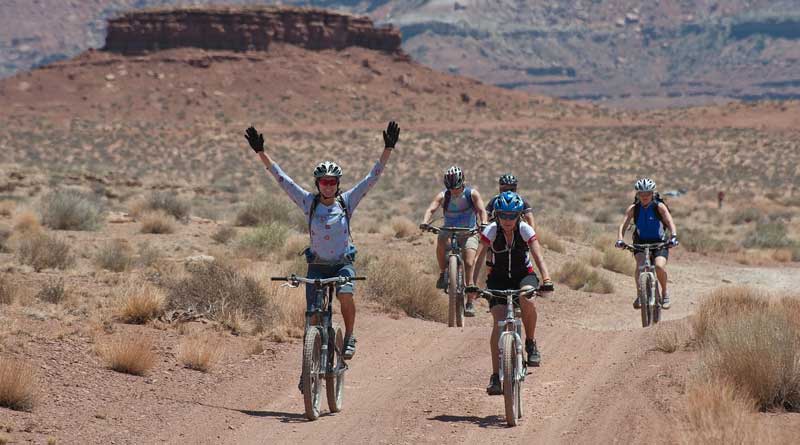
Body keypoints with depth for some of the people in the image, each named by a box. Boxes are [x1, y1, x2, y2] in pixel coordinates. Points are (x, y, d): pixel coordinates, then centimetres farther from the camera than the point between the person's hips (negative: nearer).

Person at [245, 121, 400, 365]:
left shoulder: (346, 202, -3)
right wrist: (261, 152, -10)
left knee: (345, 294, -31)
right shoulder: (309, 202, -3)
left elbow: (373, 177, -6)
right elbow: (281, 178, -4)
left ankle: (349, 338, -9)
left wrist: (388, 149, -13)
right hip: (317, 265, 1)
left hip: (343, 263, -1)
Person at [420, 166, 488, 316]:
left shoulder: (472, 194, -12)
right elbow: (431, 209, -27)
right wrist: (425, 222, -47)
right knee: (441, 241, -34)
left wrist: (483, 223, -47)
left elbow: (481, 210, -26)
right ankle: (443, 273, -14)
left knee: (469, 264, -17)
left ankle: (470, 301, -10)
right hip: (449, 232, 1)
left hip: (469, 233, -1)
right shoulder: (443, 196, -12)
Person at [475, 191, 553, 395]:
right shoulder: (491, 231, -17)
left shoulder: (525, 230, -17)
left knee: (527, 299, -35)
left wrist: (546, 279, -43)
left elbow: (538, 257, -27)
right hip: (498, 279, 0)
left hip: (523, 275, 0)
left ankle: (531, 344, -12)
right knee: (499, 323, -18)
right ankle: (496, 376, -14)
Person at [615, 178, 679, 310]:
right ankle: (639, 295, -13)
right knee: (640, 265, -28)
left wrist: (673, 237, -40)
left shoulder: (659, 206, -12)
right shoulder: (633, 208, -7)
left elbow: (670, 223, -22)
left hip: (659, 243, -1)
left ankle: (665, 293, -1)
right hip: (641, 242, 1)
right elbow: (623, 225, -14)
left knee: (659, 266, -27)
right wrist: (620, 240, -32)